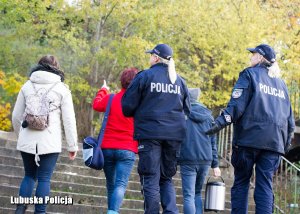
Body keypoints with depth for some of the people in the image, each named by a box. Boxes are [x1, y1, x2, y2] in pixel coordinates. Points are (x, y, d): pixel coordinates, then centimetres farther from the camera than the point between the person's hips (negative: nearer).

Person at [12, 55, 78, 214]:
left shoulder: (27, 86, 9)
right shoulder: (62, 89, 1)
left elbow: (16, 116, 13)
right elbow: (69, 120, -2)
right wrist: (72, 146, 3)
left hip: (27, 141, 3)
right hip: (50, 143, -3)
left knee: (29, 176, 15)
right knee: (44, 179, 2)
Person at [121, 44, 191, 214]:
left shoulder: (145, 76, -3)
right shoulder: (180, 81, 11)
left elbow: (128, 106, -2)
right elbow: (187, 110, 15)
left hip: (150, 132, -4)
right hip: (174, 135, 4)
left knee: (150, 179, 0)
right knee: (167, 178, 12)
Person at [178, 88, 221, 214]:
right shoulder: (208, 115, 12)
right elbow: (213, 142, 13)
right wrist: (215, 164, 15)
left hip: (188, 160, -4)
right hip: (206, 159, 4)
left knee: (189, 196, -4)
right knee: (197, 193, 18)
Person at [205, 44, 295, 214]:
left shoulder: (250, 74, 4)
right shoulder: (281, 83, 21)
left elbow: (237, 104, -10)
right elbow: (290, 118, 19)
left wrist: (221, 123, -16)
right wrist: (286, 144, 23)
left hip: (250, 137, -4)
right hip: (274, 141, 4)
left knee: (241, 182, 3)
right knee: (265, 186, 1)